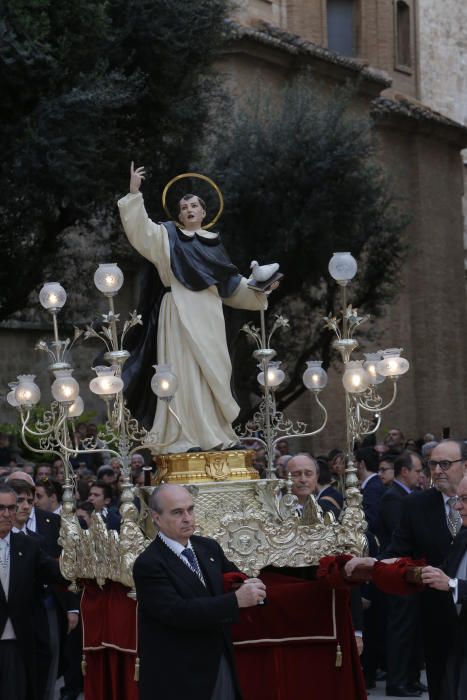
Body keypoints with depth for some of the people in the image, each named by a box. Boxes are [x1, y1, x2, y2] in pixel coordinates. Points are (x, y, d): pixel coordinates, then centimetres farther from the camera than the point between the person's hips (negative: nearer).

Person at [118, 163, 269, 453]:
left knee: (212, 373, 3)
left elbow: (231, 282, 24)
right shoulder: (168, 236, 9)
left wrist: (258, 286, 14)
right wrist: (134, 193, -15)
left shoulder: (214, 243, 18)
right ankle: (186, 437, -11)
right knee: (185, 372, -9)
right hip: (180, 314, -4)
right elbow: (139, 227, -6)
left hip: (208, 316, 4)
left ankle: (216, 435, 8)